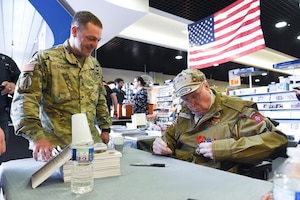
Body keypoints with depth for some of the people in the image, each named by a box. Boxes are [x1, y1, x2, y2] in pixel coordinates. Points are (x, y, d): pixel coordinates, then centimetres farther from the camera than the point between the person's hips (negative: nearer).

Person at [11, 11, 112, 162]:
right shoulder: (45, 59, -6)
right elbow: (24, 99, -13)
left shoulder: (95, 65, 11)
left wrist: (105, 128, 15)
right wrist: (37, 136, -25)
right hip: (56, 144, -4)